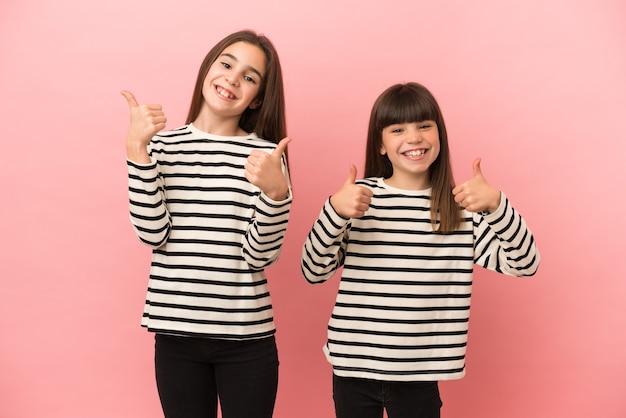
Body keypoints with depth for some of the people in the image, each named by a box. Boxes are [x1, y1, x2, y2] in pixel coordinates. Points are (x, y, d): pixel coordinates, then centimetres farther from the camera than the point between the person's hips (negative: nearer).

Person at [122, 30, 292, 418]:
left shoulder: (265, 155, -4)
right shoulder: (163, 144, 3)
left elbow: (260, 256, -8)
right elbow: (153, 233, -9)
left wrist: (275, 191, -24)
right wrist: (138, 149, -14)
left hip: (247, 338, -1)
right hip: (176, 333, 2)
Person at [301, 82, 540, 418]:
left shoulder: (463, 205, -1)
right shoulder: (358, 197, -3)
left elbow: (524, 264, -7)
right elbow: (314, 272, -7)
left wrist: (496, 204, -22)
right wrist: (335, 211, -22)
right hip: (352, 369, 0)